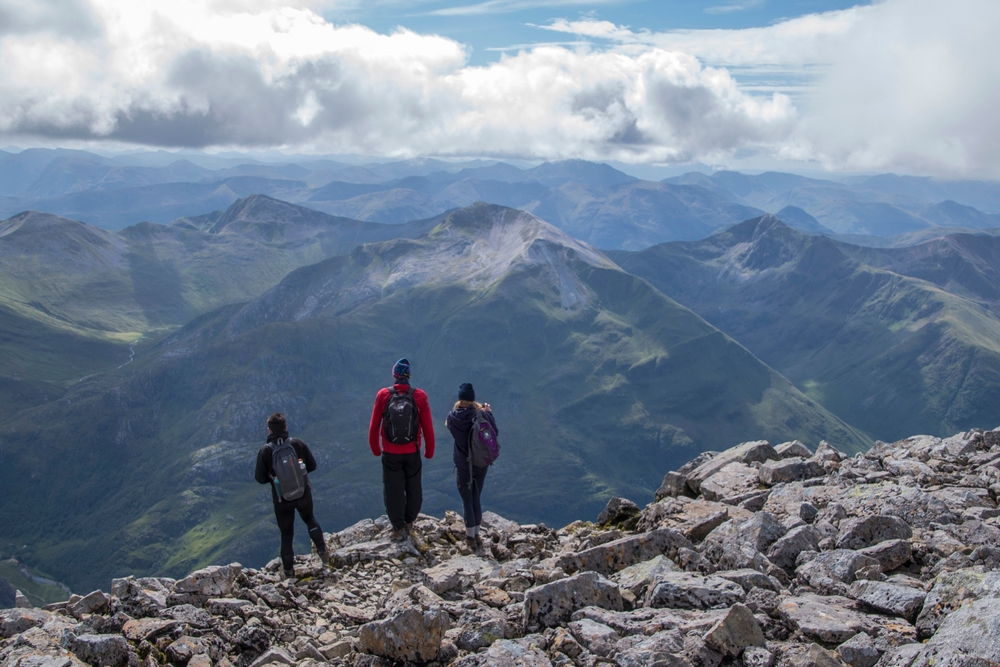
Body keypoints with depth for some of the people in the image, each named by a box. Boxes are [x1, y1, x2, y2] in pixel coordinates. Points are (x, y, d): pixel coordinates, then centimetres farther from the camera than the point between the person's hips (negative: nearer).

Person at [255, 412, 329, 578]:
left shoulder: (265, 451, -16)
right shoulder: (298, 444, -11)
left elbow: (260, 478, -11)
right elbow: (312, 465, -2)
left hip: (282, 499, -1)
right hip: (303, 494, 1)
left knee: (286, 534, 15)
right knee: (309, 519, 30)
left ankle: (289, 570, 22)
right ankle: (321, 549, 18)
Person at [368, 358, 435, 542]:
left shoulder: (383, 395, -10)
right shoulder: (419, 396, -10)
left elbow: (374, 425, -4)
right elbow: (428, 427, -6)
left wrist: (375, 448, 11)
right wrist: (429, 451, 6)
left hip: (390, 454, -1)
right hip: (412, 453, 1)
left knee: (393, 491, 10)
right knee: (413, 489, 18)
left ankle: (398, 529, 14)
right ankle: (409, 523, 30)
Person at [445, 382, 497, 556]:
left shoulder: (453, 417, -12)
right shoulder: (482, 416, -11)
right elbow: (495, 432, 3)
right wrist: (489, 413, 13)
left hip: (463, 465, -2)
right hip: (481, 464, 2)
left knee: (468, 501, 7)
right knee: (476, 499, 17)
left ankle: (471, 538, 10)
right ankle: (477, 535, 25)